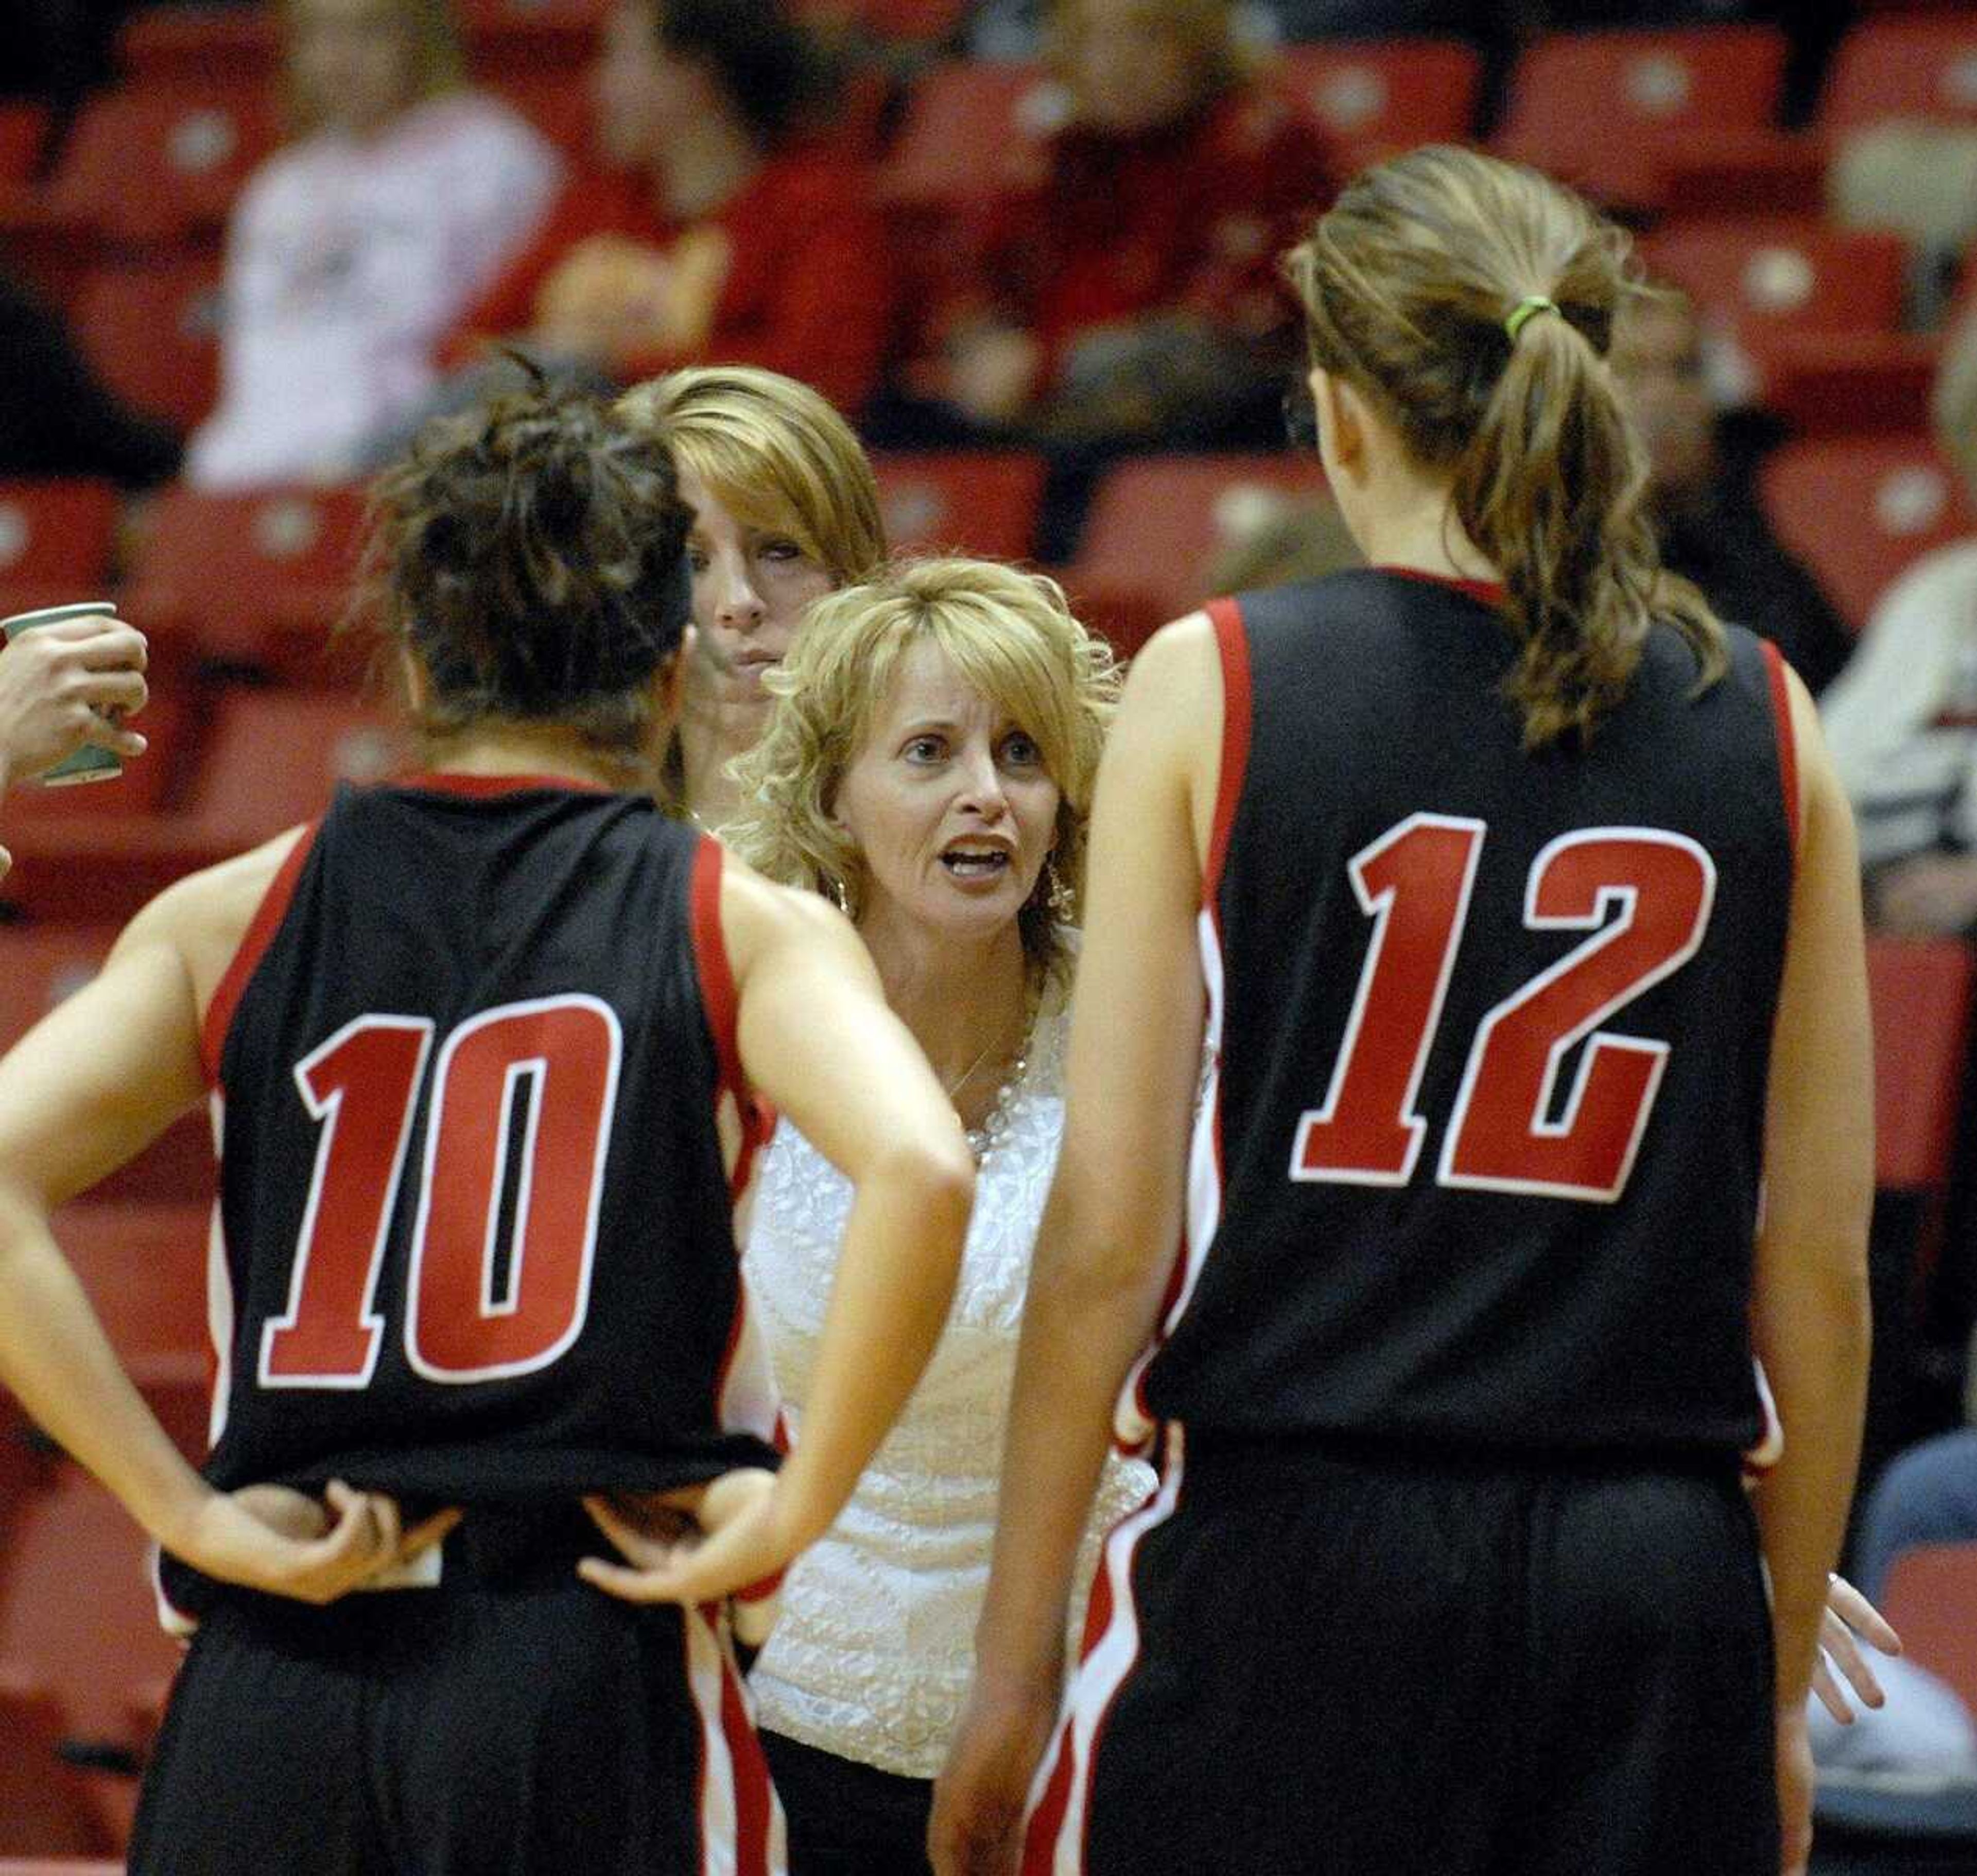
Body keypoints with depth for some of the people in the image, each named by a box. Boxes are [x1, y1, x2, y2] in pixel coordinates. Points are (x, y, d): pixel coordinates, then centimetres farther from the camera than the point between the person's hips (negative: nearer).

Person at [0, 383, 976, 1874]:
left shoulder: (236, 917, 10)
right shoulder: (742, 926, 3)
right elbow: (919, 1173, -16)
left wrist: (196, 1517, -2)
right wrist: (793, 1512, -7)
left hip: (274, 1693, 2)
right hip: (592, 1681, -2)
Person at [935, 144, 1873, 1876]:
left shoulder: (1212, 691, -2)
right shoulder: (1765, 728, 4)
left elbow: (1108, 1227, -4)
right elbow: (1819, 1268, 7)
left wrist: (1014, 1667, 2)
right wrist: (1785, 1686, 17)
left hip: (1296, 1547, -2)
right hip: (1653, 1579, 2)